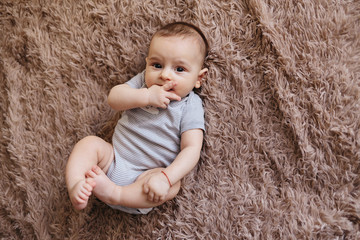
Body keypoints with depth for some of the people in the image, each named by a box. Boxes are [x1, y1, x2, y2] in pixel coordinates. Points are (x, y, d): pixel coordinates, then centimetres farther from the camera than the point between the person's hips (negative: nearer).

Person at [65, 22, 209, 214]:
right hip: (113, 160, 3)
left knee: (171, 187, -30)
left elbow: (191, 149, -16)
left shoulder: (190, 106, -8)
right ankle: (75, 186, -34)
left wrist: (166, 177, -32)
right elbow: (113, 98, -9)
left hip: (144, 177, -3)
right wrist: (146, 96, -25)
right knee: (90, 143, -18)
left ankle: (114, 194, -38)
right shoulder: (143, 81, 3)